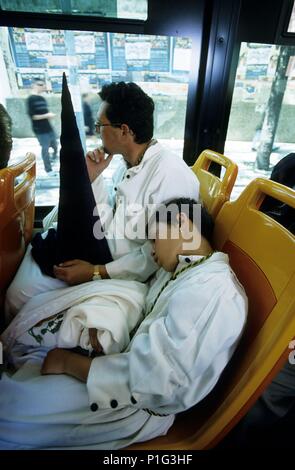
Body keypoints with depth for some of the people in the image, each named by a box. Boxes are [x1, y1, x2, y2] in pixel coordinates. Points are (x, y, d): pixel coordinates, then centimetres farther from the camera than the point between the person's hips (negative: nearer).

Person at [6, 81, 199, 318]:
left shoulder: (170, 172, -24)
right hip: (102, 251, 8)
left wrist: (97, 272, -19)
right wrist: (94, 177, -3)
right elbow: (110, 224, 8)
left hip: (130, 273, -8)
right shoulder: (130, 165, 5)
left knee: (22, 294, -8)